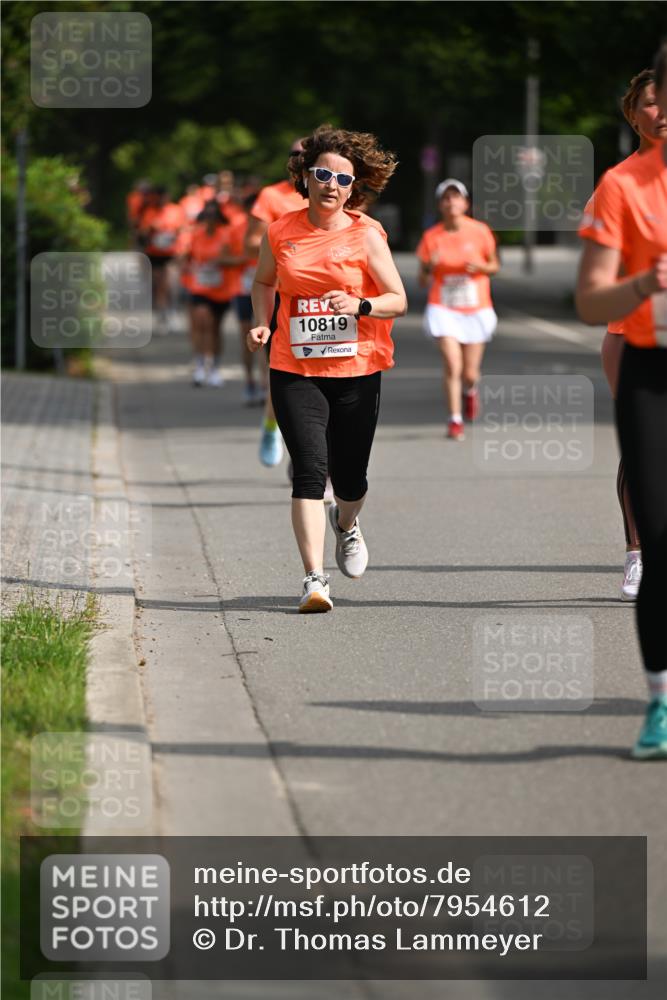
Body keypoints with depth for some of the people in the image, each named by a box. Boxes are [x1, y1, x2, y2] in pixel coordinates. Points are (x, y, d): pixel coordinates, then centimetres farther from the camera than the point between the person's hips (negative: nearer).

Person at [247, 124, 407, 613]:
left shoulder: (366, 235, -2)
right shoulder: (280, 232, 2)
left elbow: (398, 300, 0)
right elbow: (264, 283, 21)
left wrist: (359, 305, -19)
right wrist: (262, 324, 3)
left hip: (356, 370, 0)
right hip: (295, 370, 0)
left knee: (350, 475, 10)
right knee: (310, 470, -14)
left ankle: (347, 525, 47)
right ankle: (315, 579, -15)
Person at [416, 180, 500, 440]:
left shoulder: (480, 231, -3)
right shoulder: (431, 237, -3)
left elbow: (494, 266, 9)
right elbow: (423, 281, 3)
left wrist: (480, 267, -14)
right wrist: (430, 266, -18)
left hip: (476, 310, 1)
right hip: (444, 309, -1)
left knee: (470, 374, 4)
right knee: (452, 365, -17)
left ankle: (470, 390, 41)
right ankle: (455, 419, -4)